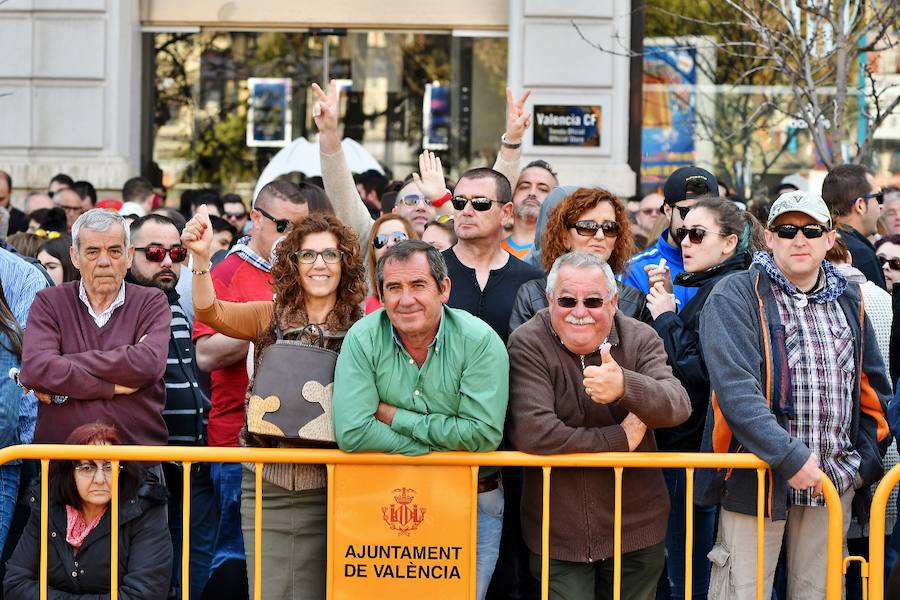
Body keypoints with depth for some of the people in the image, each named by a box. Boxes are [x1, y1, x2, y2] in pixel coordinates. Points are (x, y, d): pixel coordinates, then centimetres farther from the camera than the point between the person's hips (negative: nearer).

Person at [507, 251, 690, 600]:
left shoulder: (640, 339, -2)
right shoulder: (528, 345, -10)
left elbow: (678, 406, -18)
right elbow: (532, 432, -23)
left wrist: (625, 386, -40)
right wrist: (621, 439, -15)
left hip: (637, 530, 3)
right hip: (559, 535, -3)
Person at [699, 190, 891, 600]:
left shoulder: (848, 300, 13)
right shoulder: (735, 297, -6)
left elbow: (872, 388, 21)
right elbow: (735, 389, -18)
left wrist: (865, 459, 8)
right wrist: (789, 458, -25)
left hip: (834, 482, 5)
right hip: (757, 478, -5)